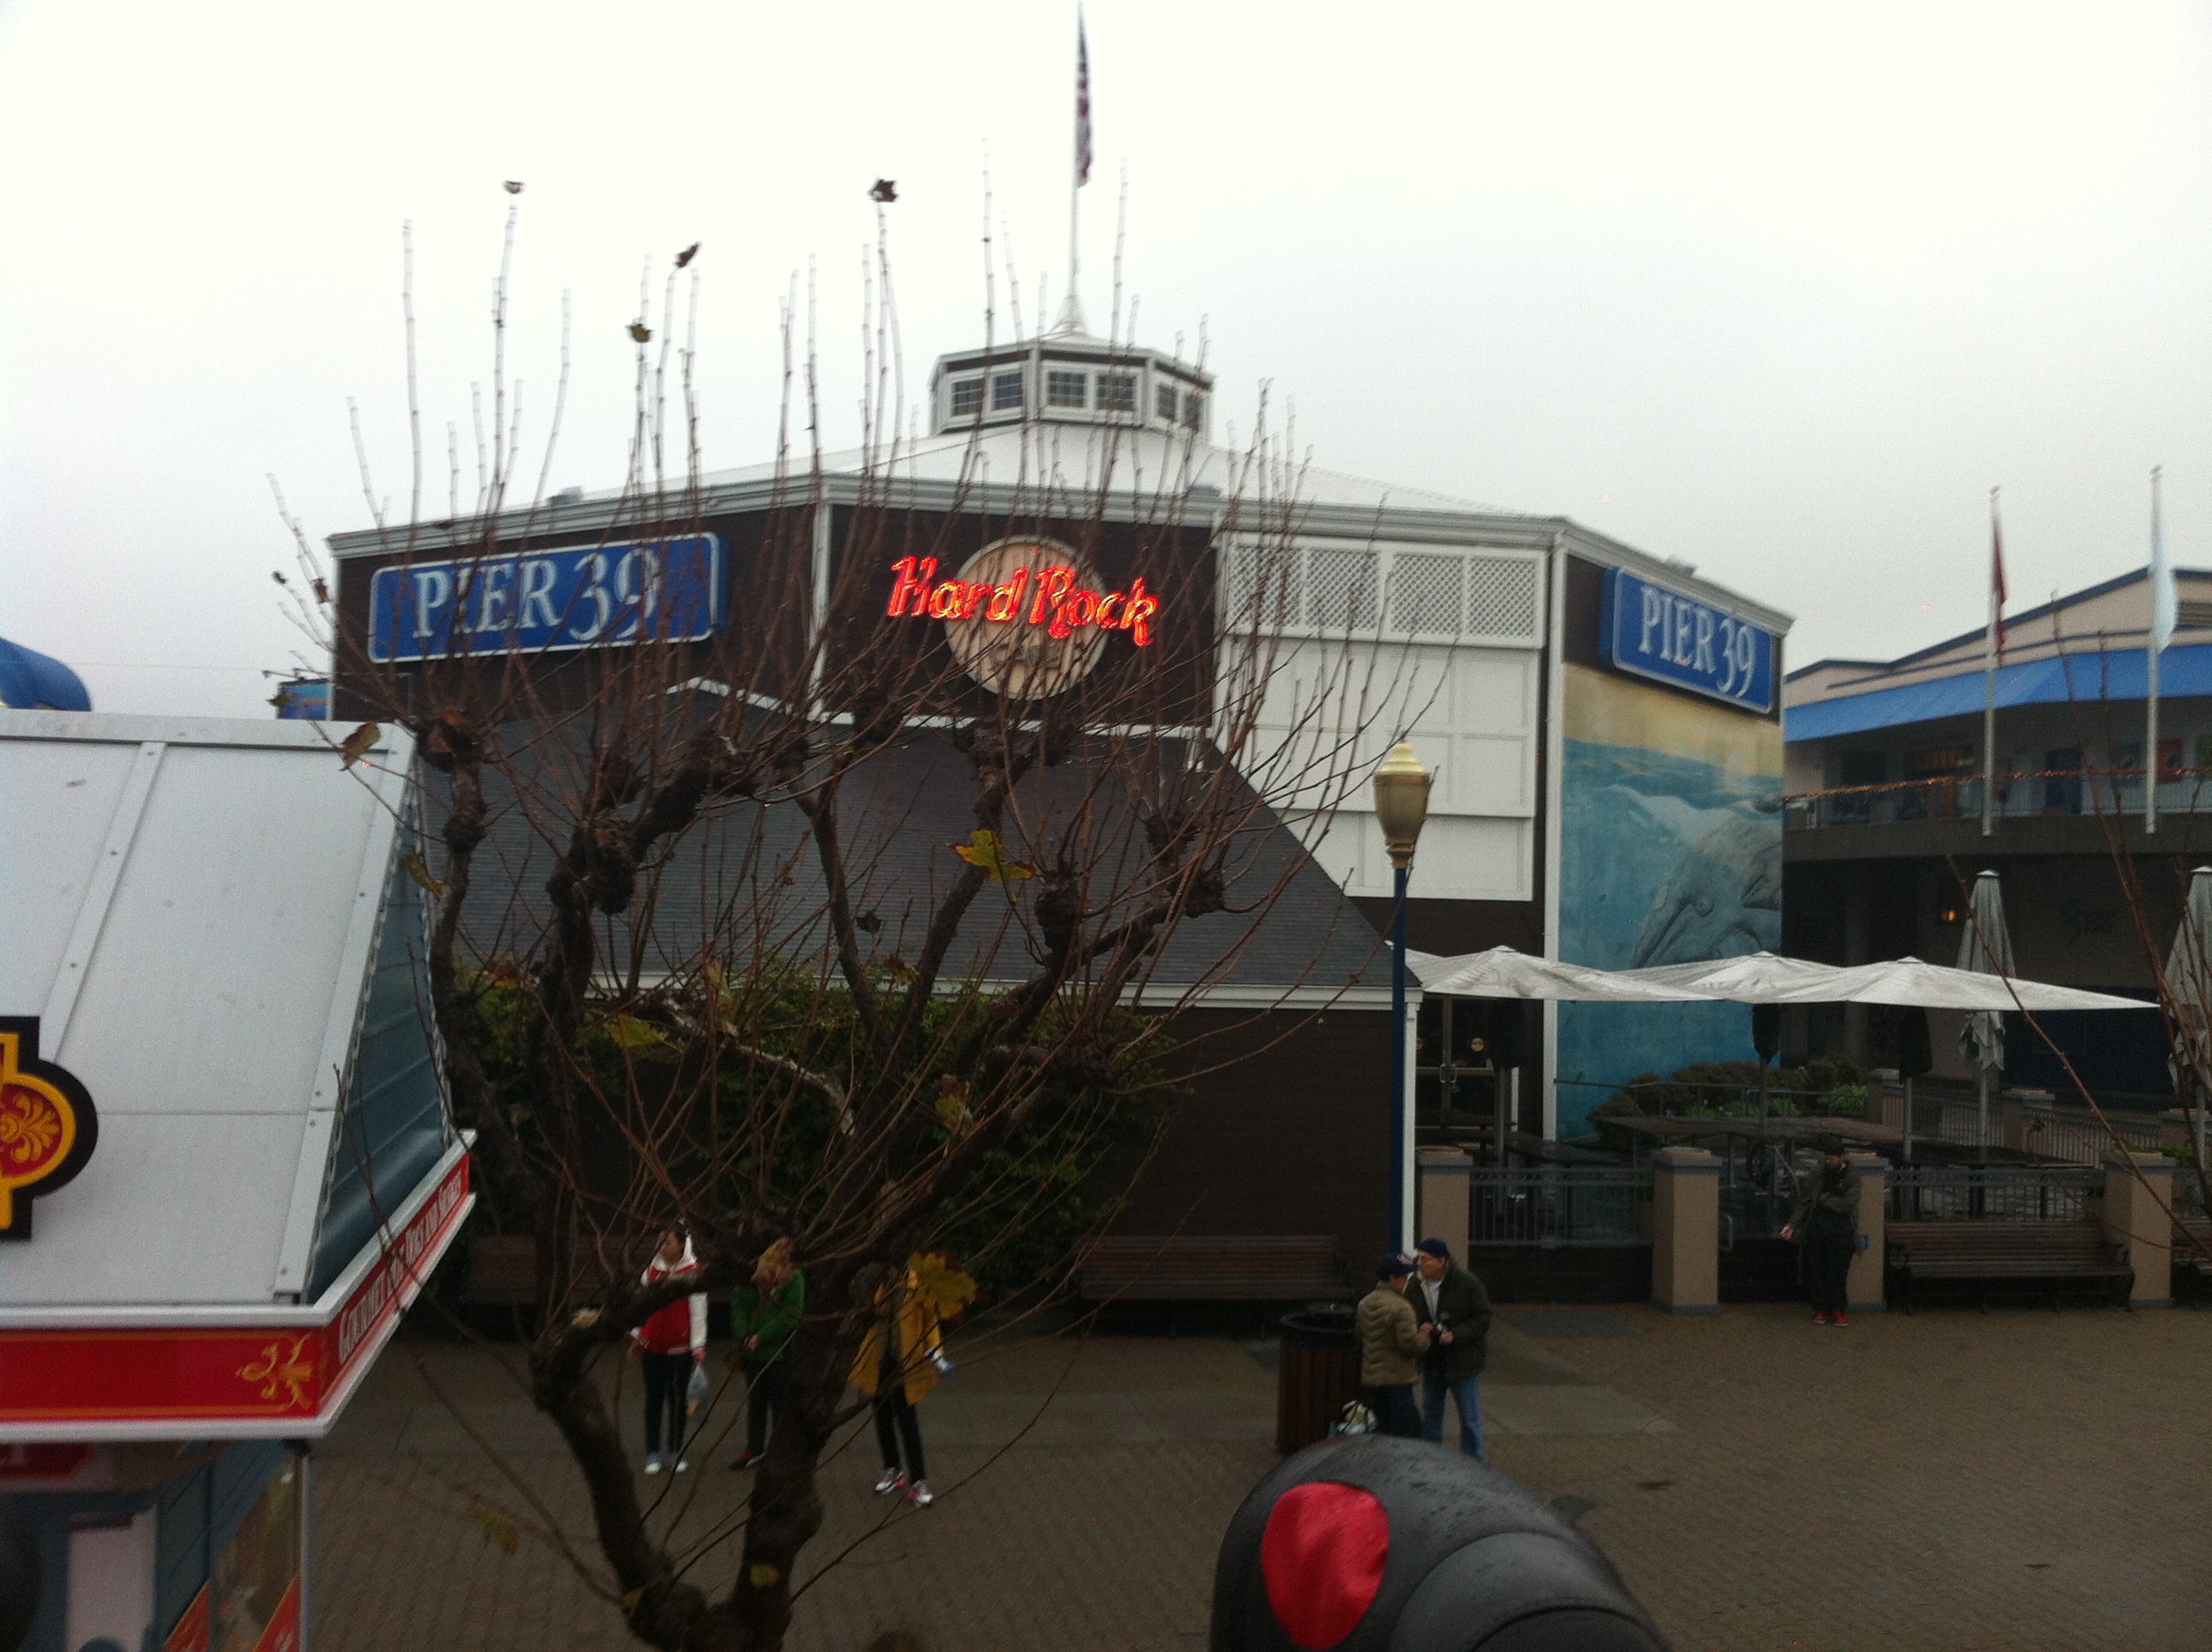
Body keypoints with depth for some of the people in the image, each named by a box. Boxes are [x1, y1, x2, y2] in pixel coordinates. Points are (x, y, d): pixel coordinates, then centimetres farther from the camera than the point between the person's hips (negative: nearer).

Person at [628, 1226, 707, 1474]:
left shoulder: (693, 1272, -7)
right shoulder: (652, 1269, 4)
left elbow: (698, 1311, -6)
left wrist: (698, 1348, -8)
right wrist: (637, 1337, 16)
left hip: (681, 1346, -3)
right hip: (653, 1345, 3)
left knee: (678, 1399, 6)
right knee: (654, 1400, 5)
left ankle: (677, 1451, 18)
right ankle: (653, 1454, 12)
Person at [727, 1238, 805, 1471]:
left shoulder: (793, 1278, -13)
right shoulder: (750, 1275, -1)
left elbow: (791, 1315, -17)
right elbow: (737, 1304, 2)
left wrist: (761, 1337, -17)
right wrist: (742, 1338, -9)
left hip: (780, 1352, -4)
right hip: (752, 1349, 5)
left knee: (779, 1401, 3)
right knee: (755, 1401, 13)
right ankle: (753, 1449, 24)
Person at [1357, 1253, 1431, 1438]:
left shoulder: (1364, 1304, 9)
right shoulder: (1400, 1307, -18)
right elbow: (1410, 1344, -21)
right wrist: (1424, 1335, -1)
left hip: (1370, 1378, 8)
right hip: (1397, 1380, -8)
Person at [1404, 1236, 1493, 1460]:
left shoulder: (1468, 1283, -15)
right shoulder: (1416, 1287, -2)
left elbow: (1482, 1319, -13)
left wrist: (1455, 1335, -25)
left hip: (1463, 1361, -5)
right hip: (1432, 1362, 5)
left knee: (1470, 1418, 3)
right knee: (1430, 1415, 16)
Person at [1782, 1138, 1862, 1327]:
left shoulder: (1852, 1177, -4)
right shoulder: (1818, 1176, 6)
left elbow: (1846, 1204, -12)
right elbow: (1803, 1202, 6)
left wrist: (1823, 1198, -3)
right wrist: (1793, 1226, -3)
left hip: (1841, 1232, -3)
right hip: (1818, 1230, 3)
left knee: (1838, 1272, -2)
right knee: (1817, 1271, 3)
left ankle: (1838, 1309, 12)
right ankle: (1821, 1309, 13)